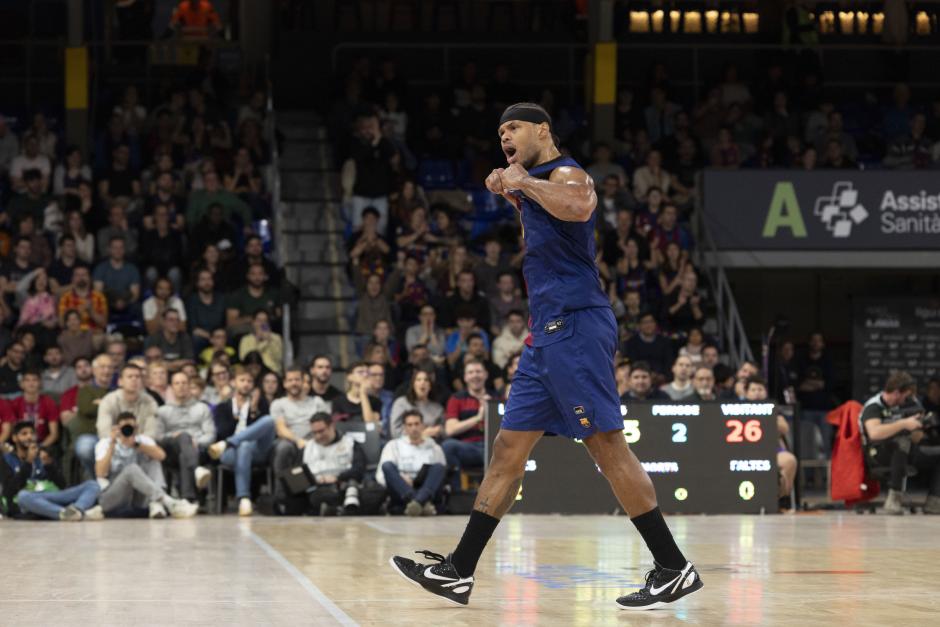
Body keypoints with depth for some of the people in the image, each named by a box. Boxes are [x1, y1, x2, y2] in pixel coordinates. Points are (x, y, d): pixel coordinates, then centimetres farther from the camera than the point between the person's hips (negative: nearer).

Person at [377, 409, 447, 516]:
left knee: (439, 467, -25)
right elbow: (380, 475, 9)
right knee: (387, 465, -26)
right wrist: (401, 480, -11)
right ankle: (423, 503, -50)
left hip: (427, 492, 0)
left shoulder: (434, 448, 21)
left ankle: (418, 501, -56)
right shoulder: (393, 446, 19)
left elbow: (440, 472, 12)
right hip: (402, 493, 0)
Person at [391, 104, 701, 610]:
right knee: (508, 448, 8)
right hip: (549, 332, 10)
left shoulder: (565, 173, -7)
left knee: (607, 445, -11)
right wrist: (511, 191, 26)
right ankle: (458, 571, 10)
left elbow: (579, 207, -31)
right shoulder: (534, 182, 22)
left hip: (575, 326, -10)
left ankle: (673, 569, -8)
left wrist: (523, 182, -17)